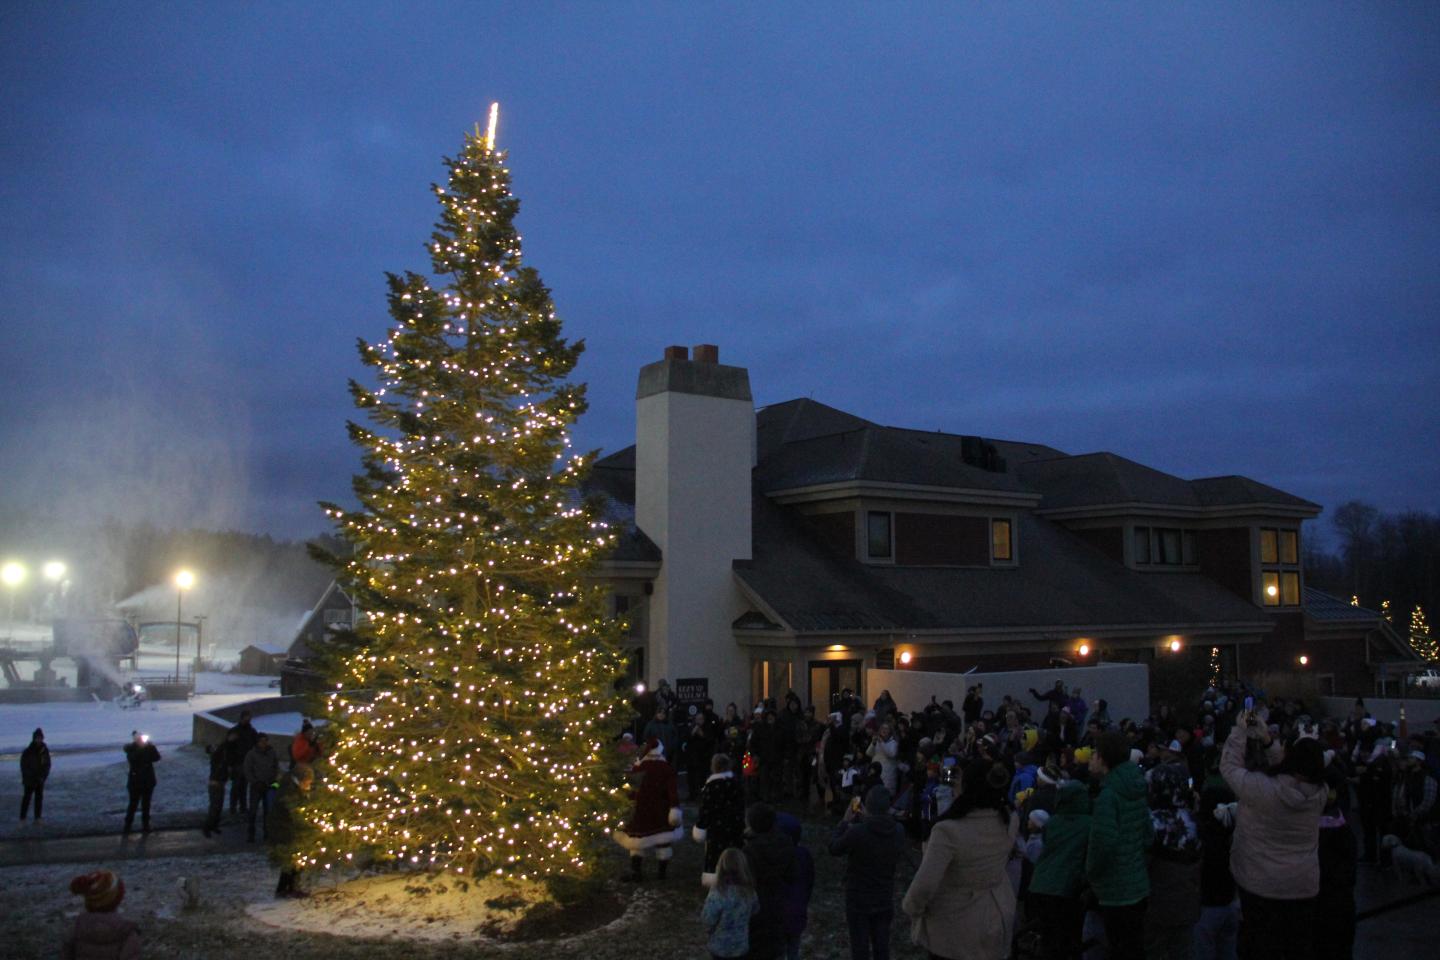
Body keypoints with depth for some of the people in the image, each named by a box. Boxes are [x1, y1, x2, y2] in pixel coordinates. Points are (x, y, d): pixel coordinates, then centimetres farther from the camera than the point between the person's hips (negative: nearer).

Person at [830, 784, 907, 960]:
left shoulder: (856, 832, -26)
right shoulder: (898, 832, -12)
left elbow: (834, 849, -9)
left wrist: (845, 822, 2)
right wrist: (867, 820, 7)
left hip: (858, 901, -3)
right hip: (885, 900, 4)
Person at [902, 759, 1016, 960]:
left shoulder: (949, 831, -32)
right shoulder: (1009, 821, -13)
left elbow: (924, 885, -31)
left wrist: (911, 907, -10)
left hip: (954, 927, -5)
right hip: (996, 916, 5)